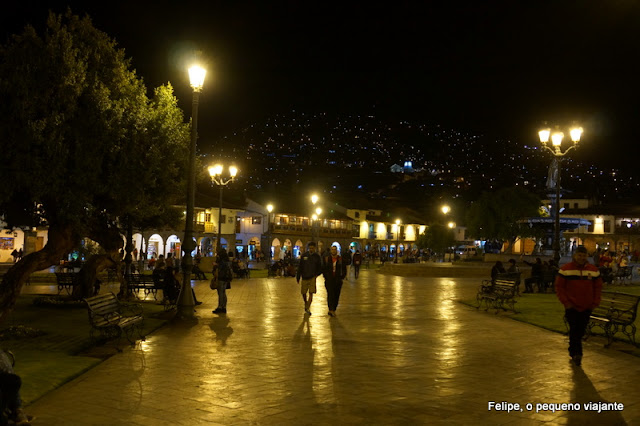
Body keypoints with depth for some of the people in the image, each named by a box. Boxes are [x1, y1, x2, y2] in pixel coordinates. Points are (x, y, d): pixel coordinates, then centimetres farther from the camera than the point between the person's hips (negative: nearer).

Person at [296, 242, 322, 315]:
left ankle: (308, 308, -3)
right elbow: (300, 267, 3)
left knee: (311, 293, -8)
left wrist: (316, 275, -8)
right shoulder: (304, 255, 0)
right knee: (303, 293, 8)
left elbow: (320, 268, 8)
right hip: (304, 278, 1)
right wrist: (298, 277, 1)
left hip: (312, 278, -1)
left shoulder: (317, 257, 0)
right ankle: (306, 304, 35)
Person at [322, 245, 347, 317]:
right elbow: (323, 269, 12)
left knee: (336, 296, 3)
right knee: (330, 294, -13)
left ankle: (333, 310, 13)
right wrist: (326, 276, 3)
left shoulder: (340, 259, 5)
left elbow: (344, 269, 13)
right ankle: (331, 310, -17)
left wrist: (342, 276, 4)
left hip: (338, 280, 2)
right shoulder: (326, 259, 4)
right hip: (329, 280, -2)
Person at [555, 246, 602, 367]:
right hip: (571, 307, -3)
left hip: (587, 307, 3)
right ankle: (577, 354, -7)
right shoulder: (565, 269, -4)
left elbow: (598, 287, 12)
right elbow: (559, 287, -1)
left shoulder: (594, 270, 5)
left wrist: (595, 303, 3)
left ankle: (573, 351, 25)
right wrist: (565, 302, -8)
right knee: (574, 329, -10)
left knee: (581, 331, 9)